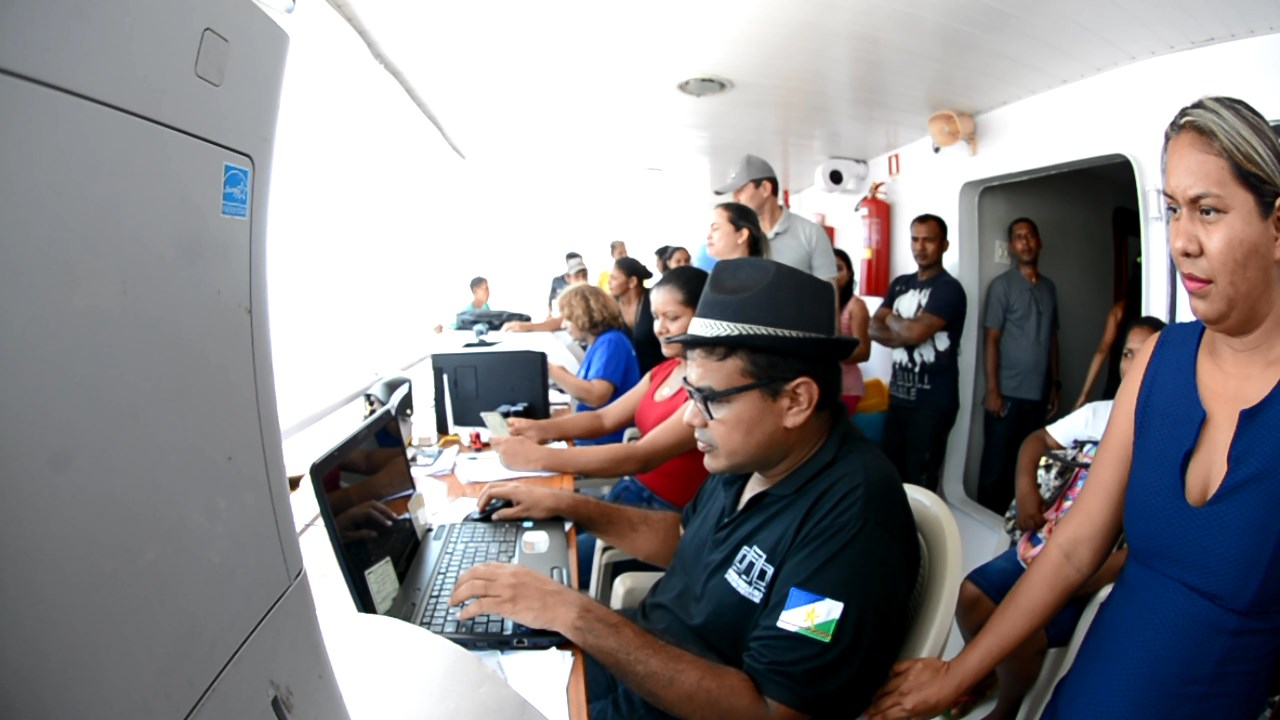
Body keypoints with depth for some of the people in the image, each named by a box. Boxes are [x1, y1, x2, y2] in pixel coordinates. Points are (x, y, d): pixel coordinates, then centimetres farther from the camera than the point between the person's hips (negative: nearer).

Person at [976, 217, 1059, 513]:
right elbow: (992, 340, -8)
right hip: (1008, 393, -5)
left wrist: (1055, 385, 13)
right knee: (996, 466, 2)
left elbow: (1052, 339, 16)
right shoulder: (1002, 285, -4)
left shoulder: (1049, 287, 12)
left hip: (1038, 394, 5)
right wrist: (992, 391, -12)